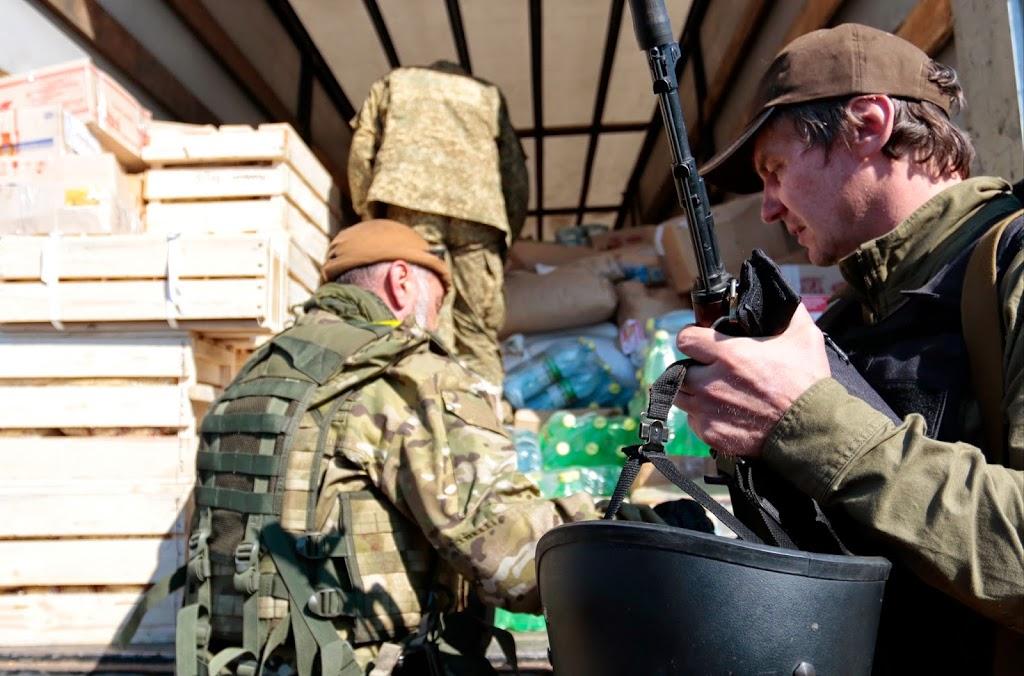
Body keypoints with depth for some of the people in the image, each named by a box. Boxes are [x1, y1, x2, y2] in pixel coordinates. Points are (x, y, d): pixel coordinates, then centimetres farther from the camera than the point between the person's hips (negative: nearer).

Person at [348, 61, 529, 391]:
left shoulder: (393, 82, 30)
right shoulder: (487, 94, 31)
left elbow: (361, 153, 14)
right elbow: (515, 174, 19)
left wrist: (370, 221, 12)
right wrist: (506, 238, 20)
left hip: (410, 197, -1)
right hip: (479, 208, 1)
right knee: (478, 329, 2)